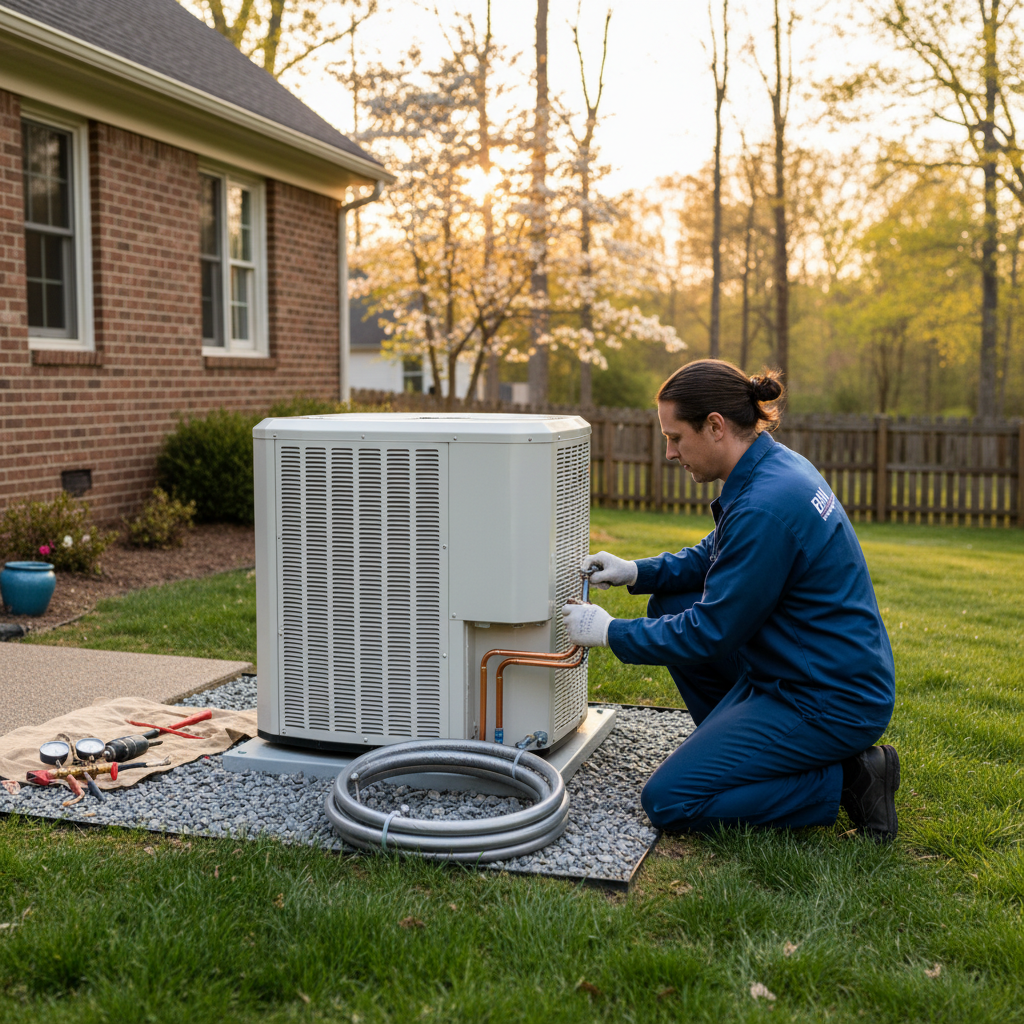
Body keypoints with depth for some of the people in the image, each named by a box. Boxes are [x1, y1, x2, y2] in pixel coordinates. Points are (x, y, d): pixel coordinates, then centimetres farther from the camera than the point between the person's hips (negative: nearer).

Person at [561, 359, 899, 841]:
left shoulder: (766, 506, -26)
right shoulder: (776, 466, 4)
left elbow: (713, 633, -20)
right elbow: (716, 553, 20)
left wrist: (609, 632, -9)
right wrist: (636, 572, 7)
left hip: (832, 704, -10)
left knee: (667, 802, -7)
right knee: (669, 605, 14)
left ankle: (843, 780, -3)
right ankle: (736, 746, 19)